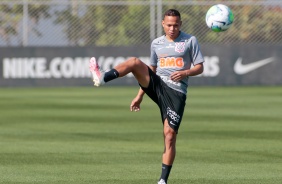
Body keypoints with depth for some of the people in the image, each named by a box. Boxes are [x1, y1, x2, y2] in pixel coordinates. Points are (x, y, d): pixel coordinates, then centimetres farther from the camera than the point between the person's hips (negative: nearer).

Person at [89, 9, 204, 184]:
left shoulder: (190, 41, 3)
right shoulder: (156, 43, 14)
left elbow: (200, 68, 3)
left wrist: (185, 73, -17)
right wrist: (140, 95, 18)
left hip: (176, 93, -4)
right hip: (157, 86, 4)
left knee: (170, 135, -10)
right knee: (135, 62, -20)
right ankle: (102, 78, -34)